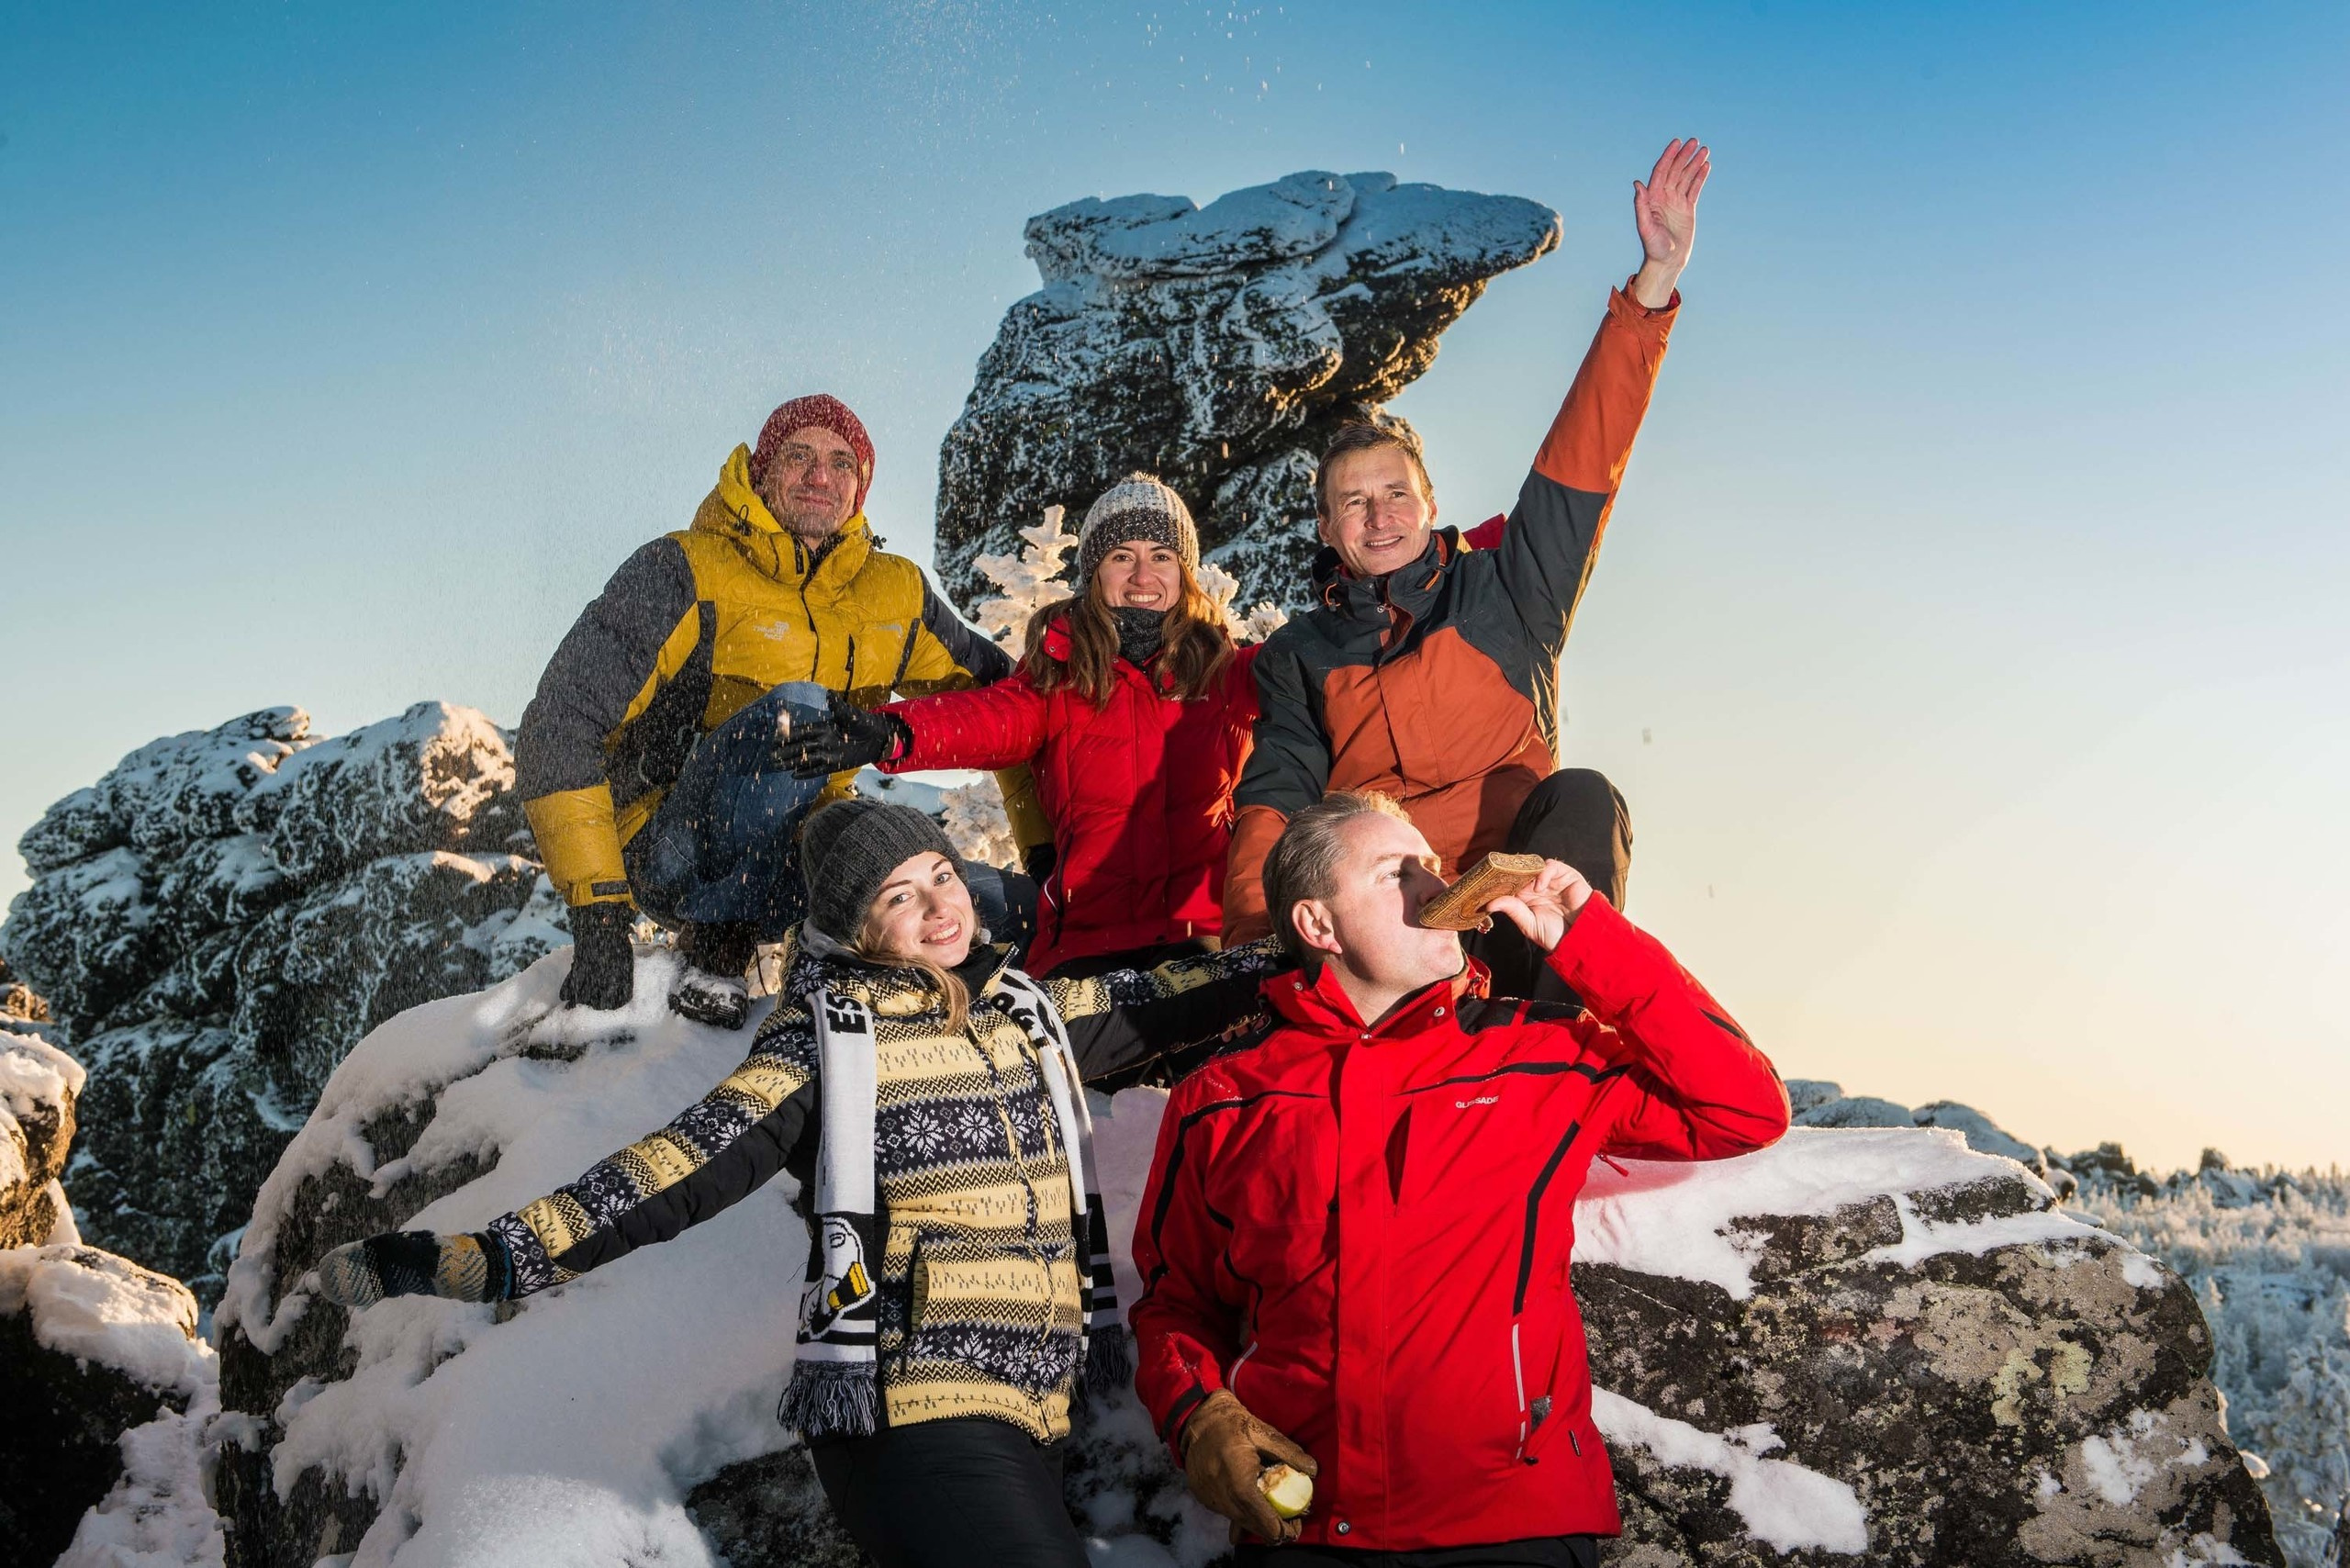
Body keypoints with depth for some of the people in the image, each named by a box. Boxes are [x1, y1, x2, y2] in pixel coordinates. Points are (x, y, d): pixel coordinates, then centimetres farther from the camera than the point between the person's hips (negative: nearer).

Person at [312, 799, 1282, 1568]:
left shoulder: (1028, 1009, 13)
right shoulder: (829, 1030, -2)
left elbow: (1154, 1007, 21)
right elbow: (686, 1164, -10)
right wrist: (494, 1257, -19)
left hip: (1030, 1417, 6)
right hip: (912, 1413, -6)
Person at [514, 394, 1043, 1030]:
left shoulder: (896, 594, 5)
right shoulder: (684, 573, -11)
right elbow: (558, 733, -16)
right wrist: (597, 913, -25)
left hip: (797, 854, 5)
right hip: (672, 857, -5)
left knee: (1012, 907, -14)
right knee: (796, 708, -34)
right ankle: (717, 953, -21)